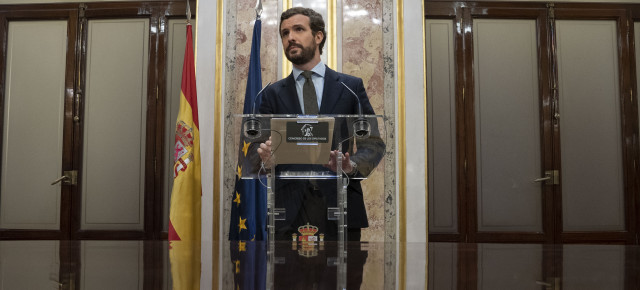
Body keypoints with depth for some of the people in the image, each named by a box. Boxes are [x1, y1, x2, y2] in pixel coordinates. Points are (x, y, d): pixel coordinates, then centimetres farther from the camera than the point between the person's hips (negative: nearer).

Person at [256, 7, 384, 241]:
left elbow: (373, 143, 5)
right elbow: (261, 150, 9)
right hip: (289, 211, 1)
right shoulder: (273, 94, 11)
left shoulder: (351, 86, 8)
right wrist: (265, 157, -15)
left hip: (340, 206, 0)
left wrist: (353, 165, -16)